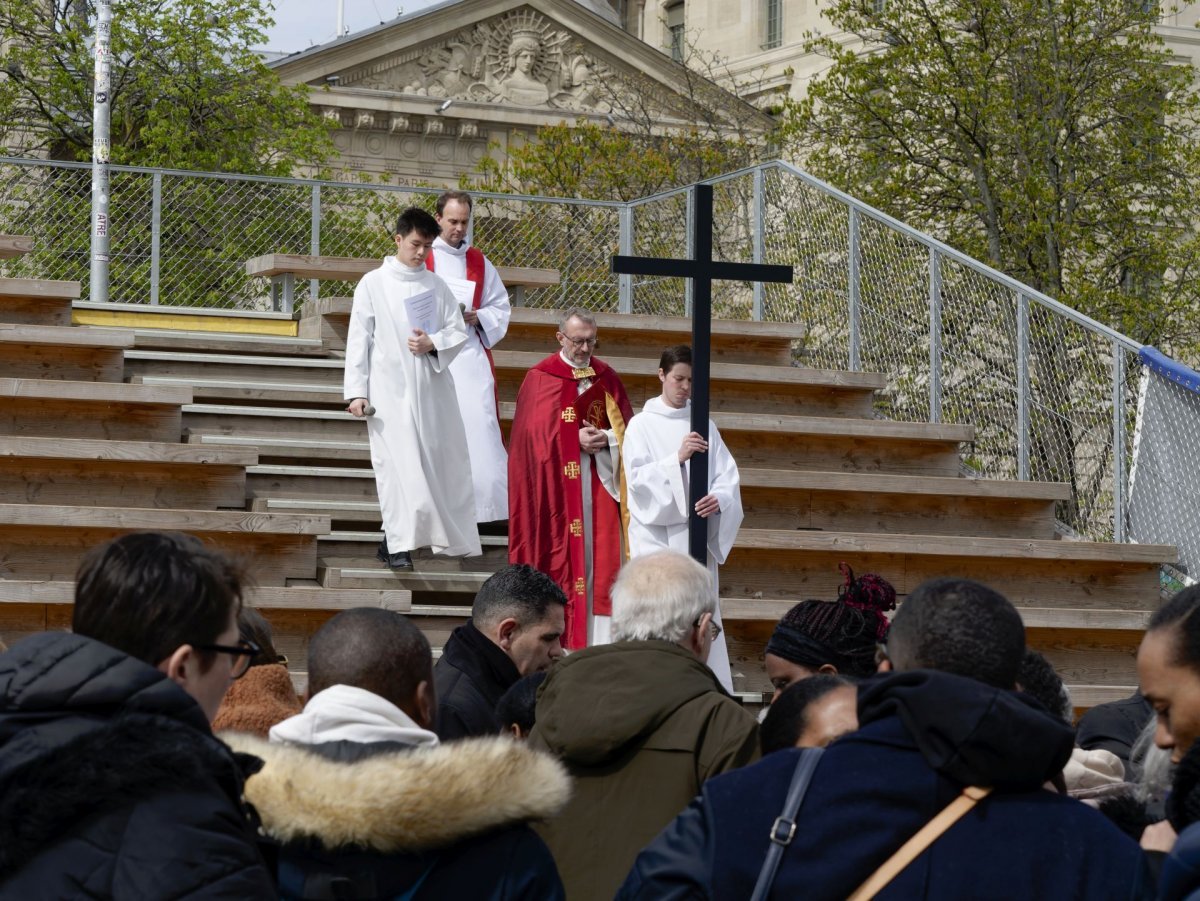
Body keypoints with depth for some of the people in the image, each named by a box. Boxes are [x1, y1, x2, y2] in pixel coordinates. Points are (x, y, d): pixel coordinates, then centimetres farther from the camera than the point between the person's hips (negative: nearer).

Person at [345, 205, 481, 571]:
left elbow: (458, 331, 10)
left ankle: (450, 537, 14)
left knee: (443, 458, 4)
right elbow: (359, 340, 0)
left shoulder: (436, 285, 10)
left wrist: (433, 343, -12)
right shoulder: (373, 284, 1)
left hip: (433, 386, 4)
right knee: (397, 463, -10)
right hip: (391, 389, -3)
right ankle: (397, 543, -9)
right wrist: (356, 391, -6)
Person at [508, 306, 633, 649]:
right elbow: (536, 431, -7)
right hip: (556, 479, -3)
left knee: (598, 553, -1)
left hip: (597, 480, 3)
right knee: (561, 551, -3)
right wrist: (576, 438, -15)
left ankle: (600, 634, 2)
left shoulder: (606, 378, 10)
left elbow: (624, 427, 9)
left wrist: (606, 438, -11)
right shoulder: (541, 378, -1)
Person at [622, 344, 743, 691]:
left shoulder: (704, 426, 11)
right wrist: (677, 458, -23)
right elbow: (637, 477, -9)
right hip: (657, 535, -3)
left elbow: (728, 475, 6)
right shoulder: (642, 425, 1)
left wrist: (720, 499, -16)